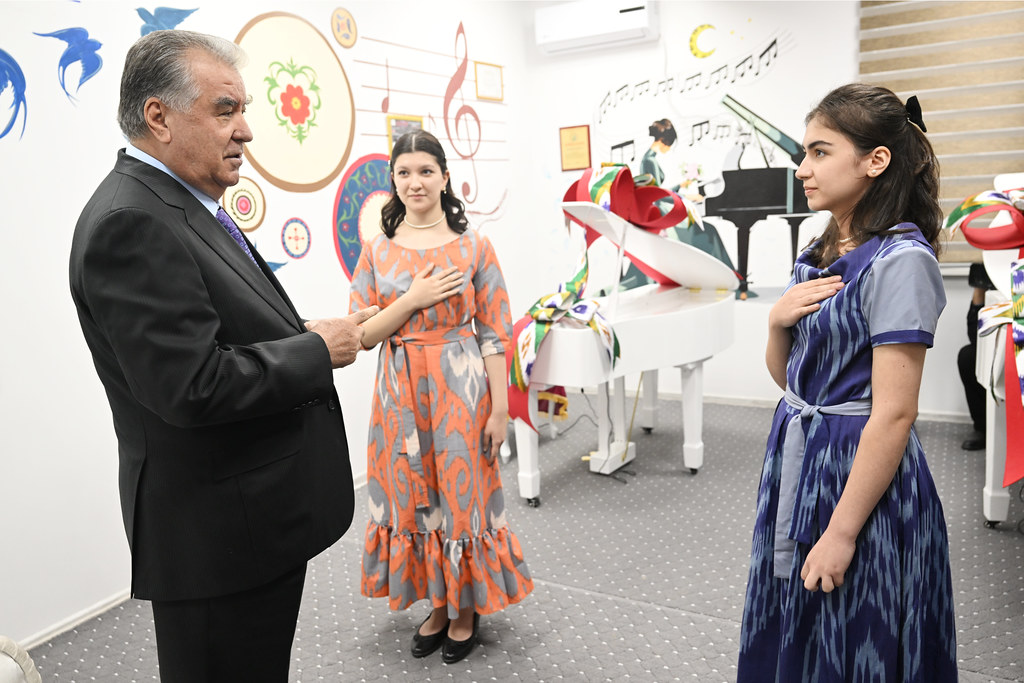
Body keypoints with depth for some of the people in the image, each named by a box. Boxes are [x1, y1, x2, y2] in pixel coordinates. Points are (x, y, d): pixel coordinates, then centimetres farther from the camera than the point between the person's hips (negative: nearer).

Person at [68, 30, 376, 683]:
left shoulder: (182, 206, 11)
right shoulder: (130, 223, -22)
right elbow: (194, 387, -29)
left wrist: (302, 334, 2)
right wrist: (318, 350, -17)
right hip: (219, 537, -10)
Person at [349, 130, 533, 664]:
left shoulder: (474, 246, -3)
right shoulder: (377, 251, 3)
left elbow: (493, 333, -5)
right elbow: (362, 335, -1)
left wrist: (500, 408, -8)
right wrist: (413, 299, -15)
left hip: (461, 389, -2)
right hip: (401, 393, 3)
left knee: (463, 494, 6)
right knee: (413, 496, 12)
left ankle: (466, 609, 28)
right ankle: (437, 604, 32)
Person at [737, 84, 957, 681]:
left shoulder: (900, 260, -18)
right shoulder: (824, 255, 7)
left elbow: (894, 414, -21)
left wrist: (842, 532, -20)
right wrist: (779, 321, -8)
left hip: (861, 472, -8)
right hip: (798, 459, 8)